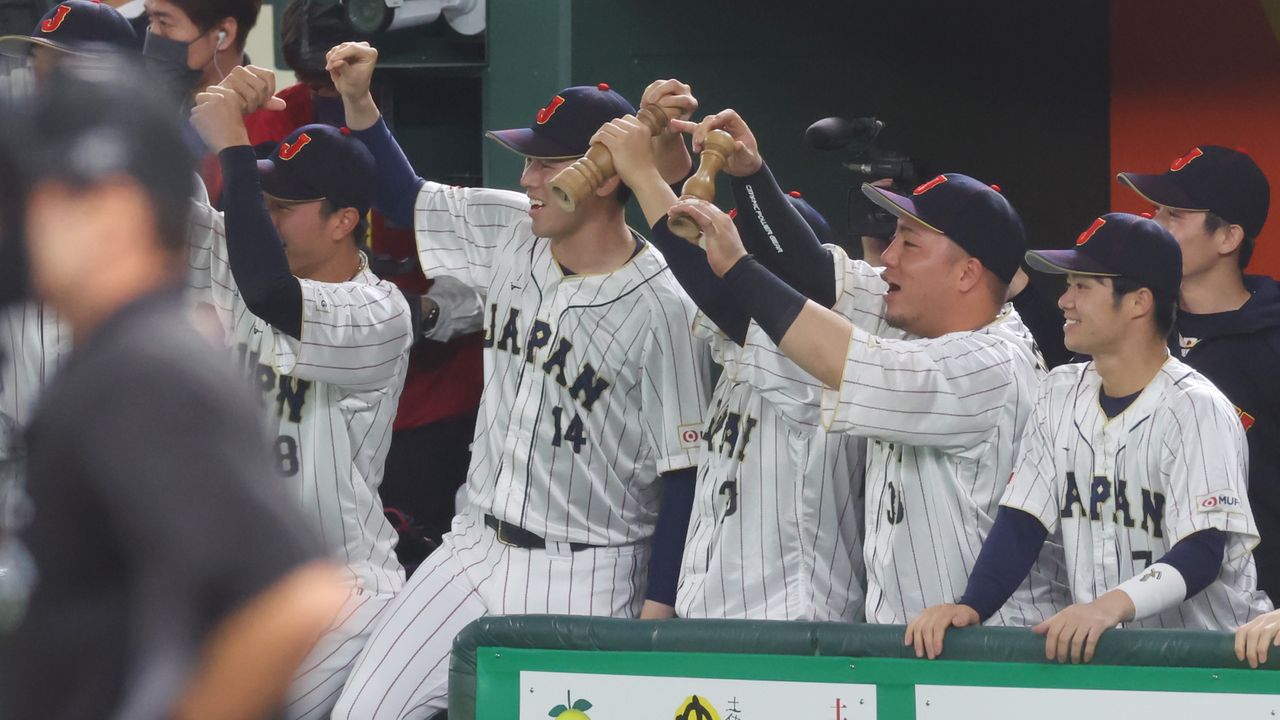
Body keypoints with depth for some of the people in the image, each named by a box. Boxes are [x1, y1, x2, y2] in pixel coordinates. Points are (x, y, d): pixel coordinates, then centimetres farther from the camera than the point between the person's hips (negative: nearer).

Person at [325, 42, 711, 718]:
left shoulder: (661, 307, -17)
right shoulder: (508, 231, 1)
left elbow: (684, 477, -14)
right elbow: (402, 195, 18)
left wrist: (654, 618, -16)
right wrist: (358, 100, 2)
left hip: (585, 583, -6)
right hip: (474, 550, 7)